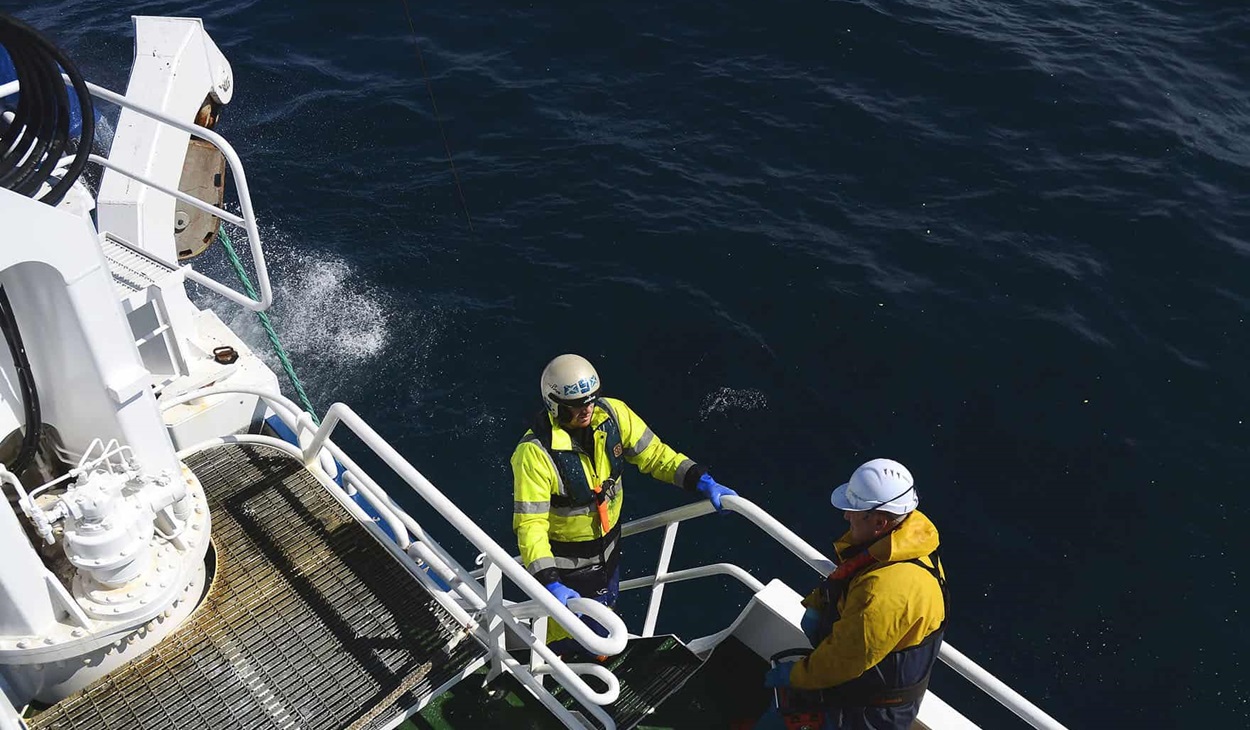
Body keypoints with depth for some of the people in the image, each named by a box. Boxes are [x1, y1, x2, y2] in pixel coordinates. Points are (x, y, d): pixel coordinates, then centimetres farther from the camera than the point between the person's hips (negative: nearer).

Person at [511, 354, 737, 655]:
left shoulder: (612, 414, -19)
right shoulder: (535, 453, -34)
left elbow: (654, 454, -8)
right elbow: (530, 525, -32)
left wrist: (703, 482, -18)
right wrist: (550, 583, -42)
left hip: (607, 546, 5)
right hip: (565, 559, -5)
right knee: (565, 638, 16)